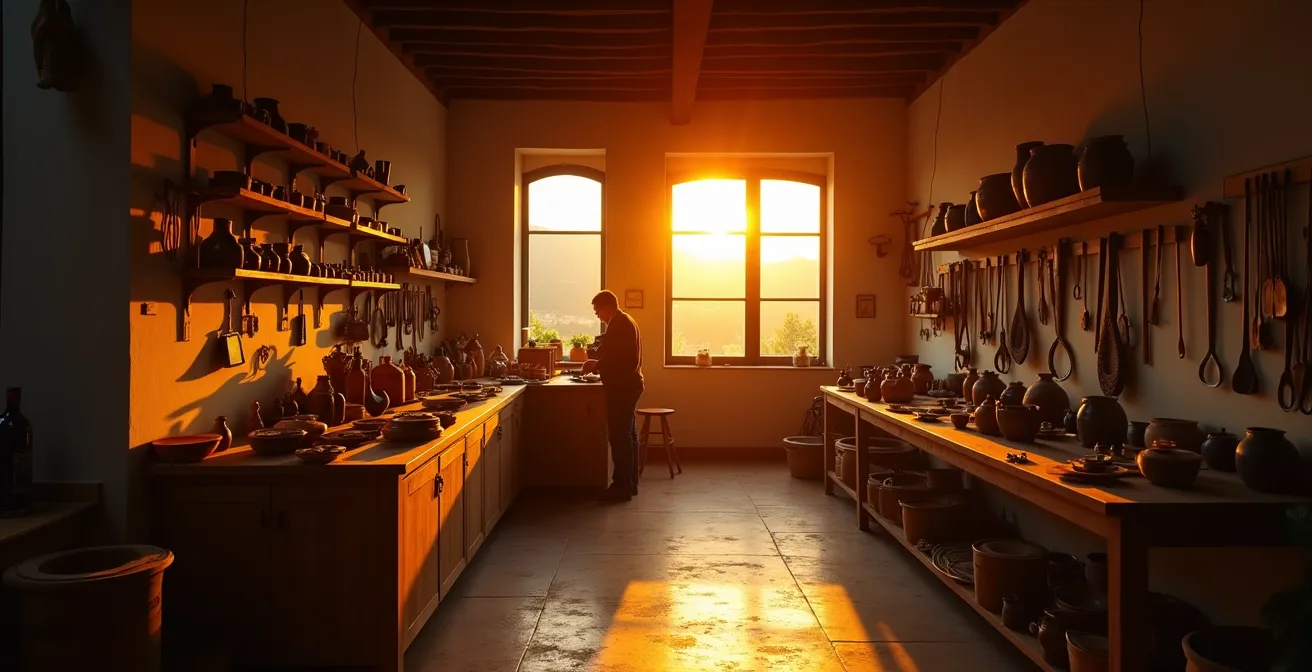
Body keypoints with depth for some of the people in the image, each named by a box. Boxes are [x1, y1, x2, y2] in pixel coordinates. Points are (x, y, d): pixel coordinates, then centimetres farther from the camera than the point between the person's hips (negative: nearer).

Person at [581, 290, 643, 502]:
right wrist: (599, 363, 15)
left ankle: (621, 486, -5)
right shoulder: (626, 321, 17)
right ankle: (629, 483, 20)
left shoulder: (618, 324, -15)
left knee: (619, 437, -8)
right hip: (629, 385, 11)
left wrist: (595, 365, -6)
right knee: (628, 435, 13)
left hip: (621, 387, -11)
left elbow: (616, 358, -21)